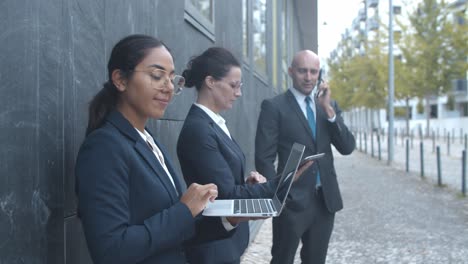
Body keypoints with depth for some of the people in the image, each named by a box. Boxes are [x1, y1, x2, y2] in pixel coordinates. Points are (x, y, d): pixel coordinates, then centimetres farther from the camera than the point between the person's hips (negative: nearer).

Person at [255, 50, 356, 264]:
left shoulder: (329, 105, 10)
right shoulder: (274, 106, -6)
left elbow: (347, 147, 0)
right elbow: (264, 158, -8)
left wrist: (328, 109, -10)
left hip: (326, 200, 5)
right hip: (292, 200, -5)